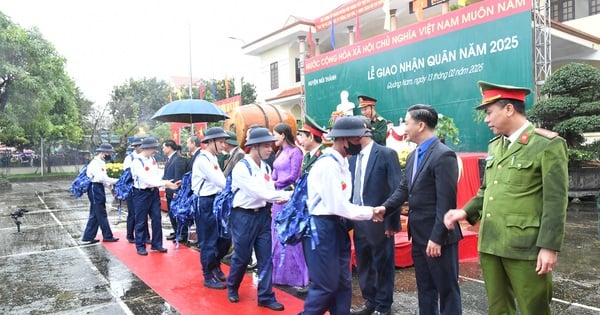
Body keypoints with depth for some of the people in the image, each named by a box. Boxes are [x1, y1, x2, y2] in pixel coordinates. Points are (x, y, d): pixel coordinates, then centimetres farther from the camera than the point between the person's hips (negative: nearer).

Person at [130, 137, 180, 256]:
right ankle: (140, 246, 19)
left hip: (154, 192, 6)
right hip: (142, 194, -6)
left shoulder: (153, 159, 5)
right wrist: (164, 183, -26)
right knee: (141, 221, 5)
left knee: (157, 219, 9)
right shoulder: (137, 162, -16)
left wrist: (167, 184, -10)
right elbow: (146, 179, -23)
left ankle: (156, 244, 21)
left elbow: (157, 175, 5)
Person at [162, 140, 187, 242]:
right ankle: (176, 232, 28)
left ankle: (183, 234, 12)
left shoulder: (178, 159, -16)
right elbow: (166, 174, 14)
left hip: (176, 192, -9)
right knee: (171, 213, 16)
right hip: (170, 192, 9)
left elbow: (178, 177, -20)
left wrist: (176, 191, -21)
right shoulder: (169, 159, 10)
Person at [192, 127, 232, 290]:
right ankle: (209, 277, 18)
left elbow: (220, 180, 9)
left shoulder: (213, 158, 12)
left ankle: (215, 266, 34)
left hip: (216, 200, 9)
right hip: (205, 203, -9)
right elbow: (220, 182, -22)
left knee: (225, 237, 13)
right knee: (208, 241, 3)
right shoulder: (203, 160, -17)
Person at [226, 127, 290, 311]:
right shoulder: (241, 168, -18)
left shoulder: (266, 167, 5)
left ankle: (265, 296, 17)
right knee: (242, 256, 7)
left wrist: (278, 199, -19)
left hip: (262, 214, 6)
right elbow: (259, 192, -24)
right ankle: (232, 288, 33)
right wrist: (286, 195, -25)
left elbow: (269, 191, 4)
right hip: (244, 216, -6)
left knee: (266, 257, 6)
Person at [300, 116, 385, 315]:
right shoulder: (327, 165, -19)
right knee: (325, 285, 0)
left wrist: (369, 211, 2)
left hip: (338, 226, 9)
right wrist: (369, 213, -14)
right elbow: (336, 206, -22)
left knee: (343, 283, 14)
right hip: (323, 227, -9)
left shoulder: (342, 163, 10)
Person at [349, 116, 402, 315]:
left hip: (379, 221, -6)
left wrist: (392, 222, -13)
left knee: (382, 265, 8)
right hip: (358, 221, 6)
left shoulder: (386, 154, -10)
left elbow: (397, 190, -11)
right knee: (363, 265, 16)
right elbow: (350, 189, 9)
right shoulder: (352, 158, 8)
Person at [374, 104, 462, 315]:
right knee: (424, 288, 20)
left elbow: (445, 201, -21)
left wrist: (437, 238, -21)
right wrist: (385, 207, -3)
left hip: (437, 237, -9)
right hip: (418, 235, 9)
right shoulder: (413, 155, 11)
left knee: (447, 288, 7)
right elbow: (403, 189, 12)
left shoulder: (443, 155, -17)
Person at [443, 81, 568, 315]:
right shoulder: (494, 146, 13)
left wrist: (549, 247, -14)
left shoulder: (548, 145, -7)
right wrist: (466, 212, 5)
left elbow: (555, 201, -11)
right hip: (490, 243, 6)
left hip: (525, 246, -6)